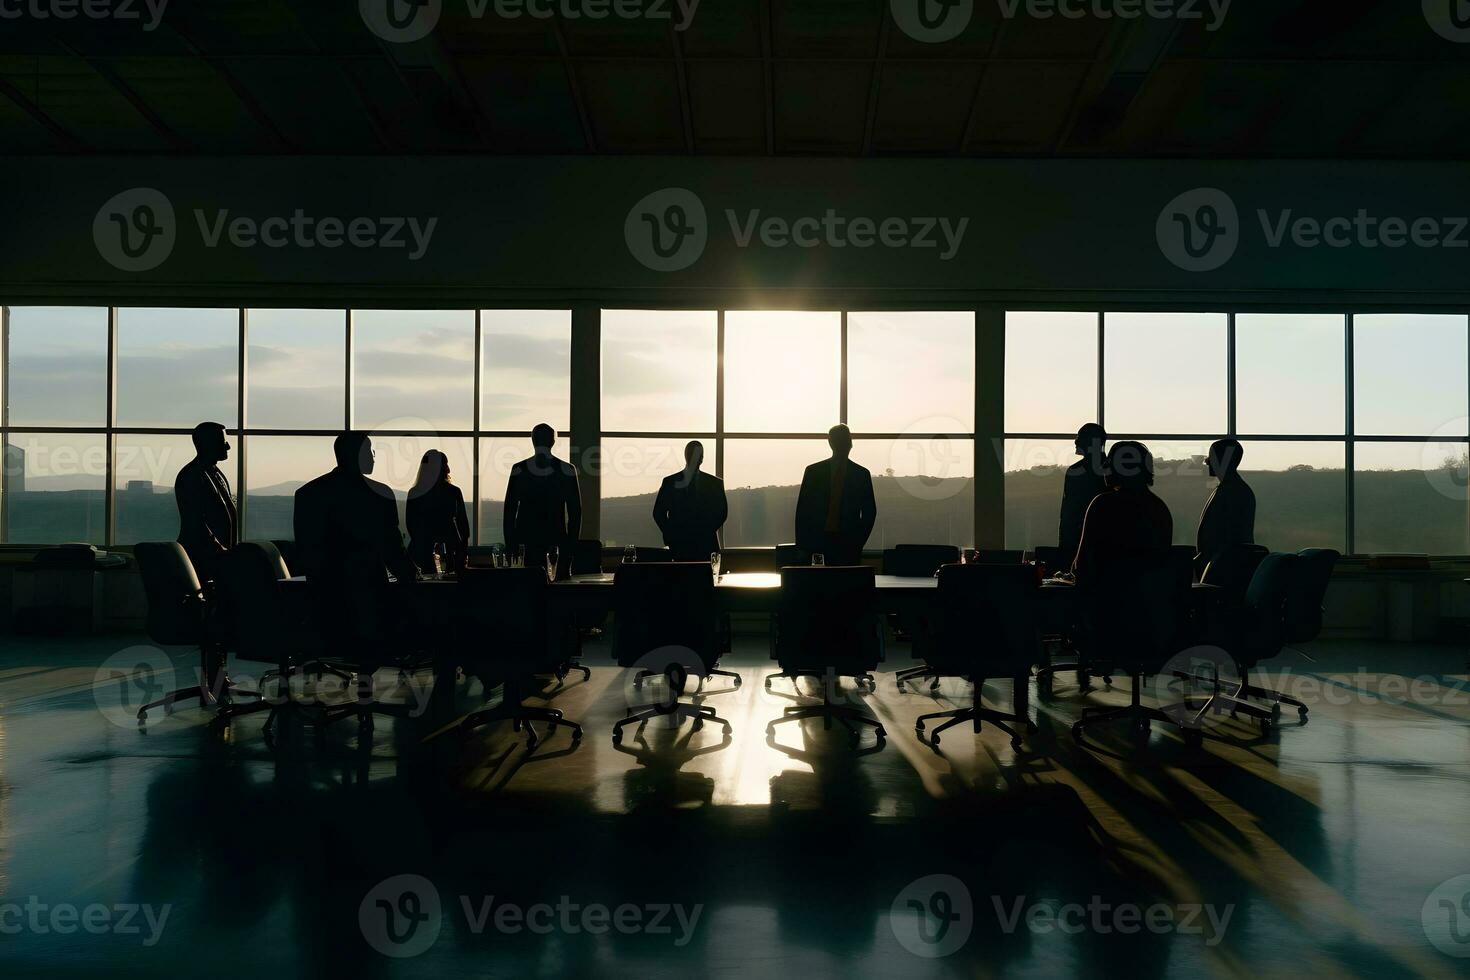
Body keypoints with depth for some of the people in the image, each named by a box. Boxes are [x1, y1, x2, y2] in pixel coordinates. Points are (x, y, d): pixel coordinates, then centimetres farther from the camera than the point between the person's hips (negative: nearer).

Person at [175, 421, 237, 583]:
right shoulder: (190, 476, -12)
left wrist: (232, 550, 13)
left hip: (221, 556, 9)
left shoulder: (216, 473, 17)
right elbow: (195, 524, -18)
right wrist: (221, 552, -18)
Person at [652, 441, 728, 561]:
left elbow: (722, 511, 6)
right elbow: (658, 512, 8)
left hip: (706, 546, 0)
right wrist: (670, 535, -2)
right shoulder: (670, 482, 8)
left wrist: (708, 532, -5)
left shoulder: (714, 483, 9)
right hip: (679, 545, 0)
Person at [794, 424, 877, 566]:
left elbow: (870, 512, 9)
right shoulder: (813, 471, 6)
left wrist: (859, 541, -1)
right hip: (820, 542, 0)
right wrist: (803, 544, 1)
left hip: (849, 544, 0)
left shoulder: (861, 474, 7)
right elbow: (803, 509, 6)